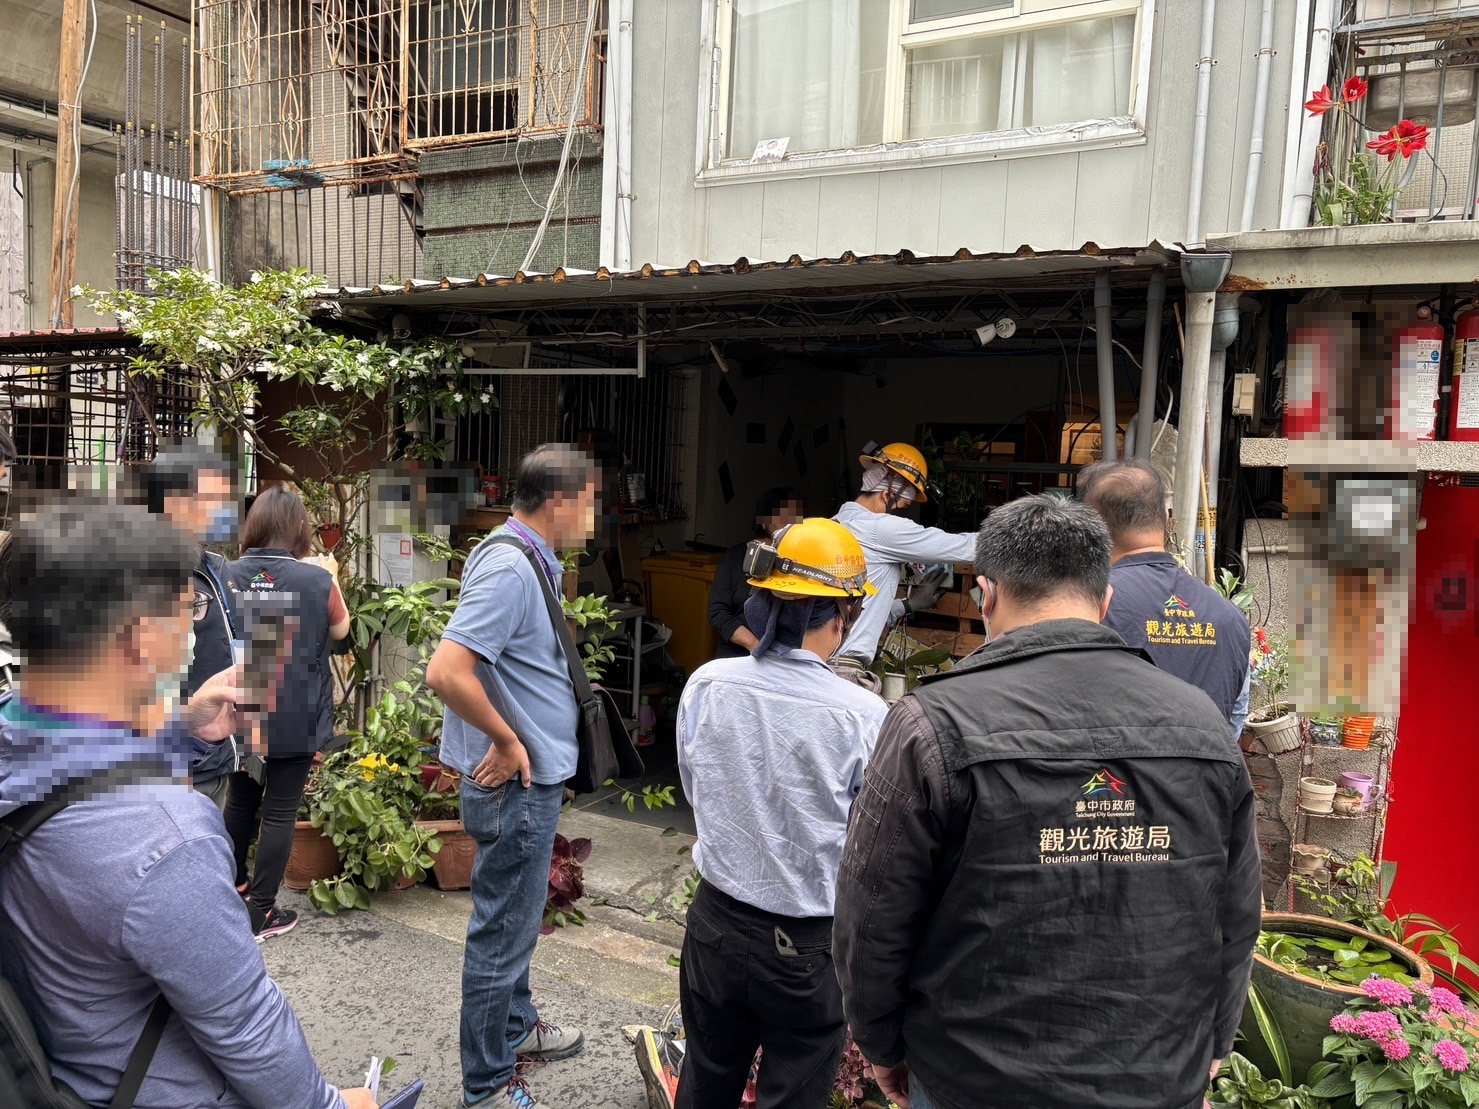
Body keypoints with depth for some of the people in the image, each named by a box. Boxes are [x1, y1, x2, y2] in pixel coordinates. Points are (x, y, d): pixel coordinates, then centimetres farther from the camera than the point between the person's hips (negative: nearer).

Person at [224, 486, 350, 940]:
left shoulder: (228, 575, -6)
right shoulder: (317, 580, -16)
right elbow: (340, 630, 4)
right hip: (294, 718, -4)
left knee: (241, 800, 22)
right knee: (279, 811, 6)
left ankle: (233, 886, 39)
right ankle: (260, 910, 13)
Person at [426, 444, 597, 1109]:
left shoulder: (529, 561, 7)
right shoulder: (508, 568, -24)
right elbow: (446, 672, -34)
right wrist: (508, 741, -21)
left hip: (534, 778, 10)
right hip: (517, 783, -10)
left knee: (515, 920, 25)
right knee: (503, 932, 5)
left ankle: (515, 1027, 45)